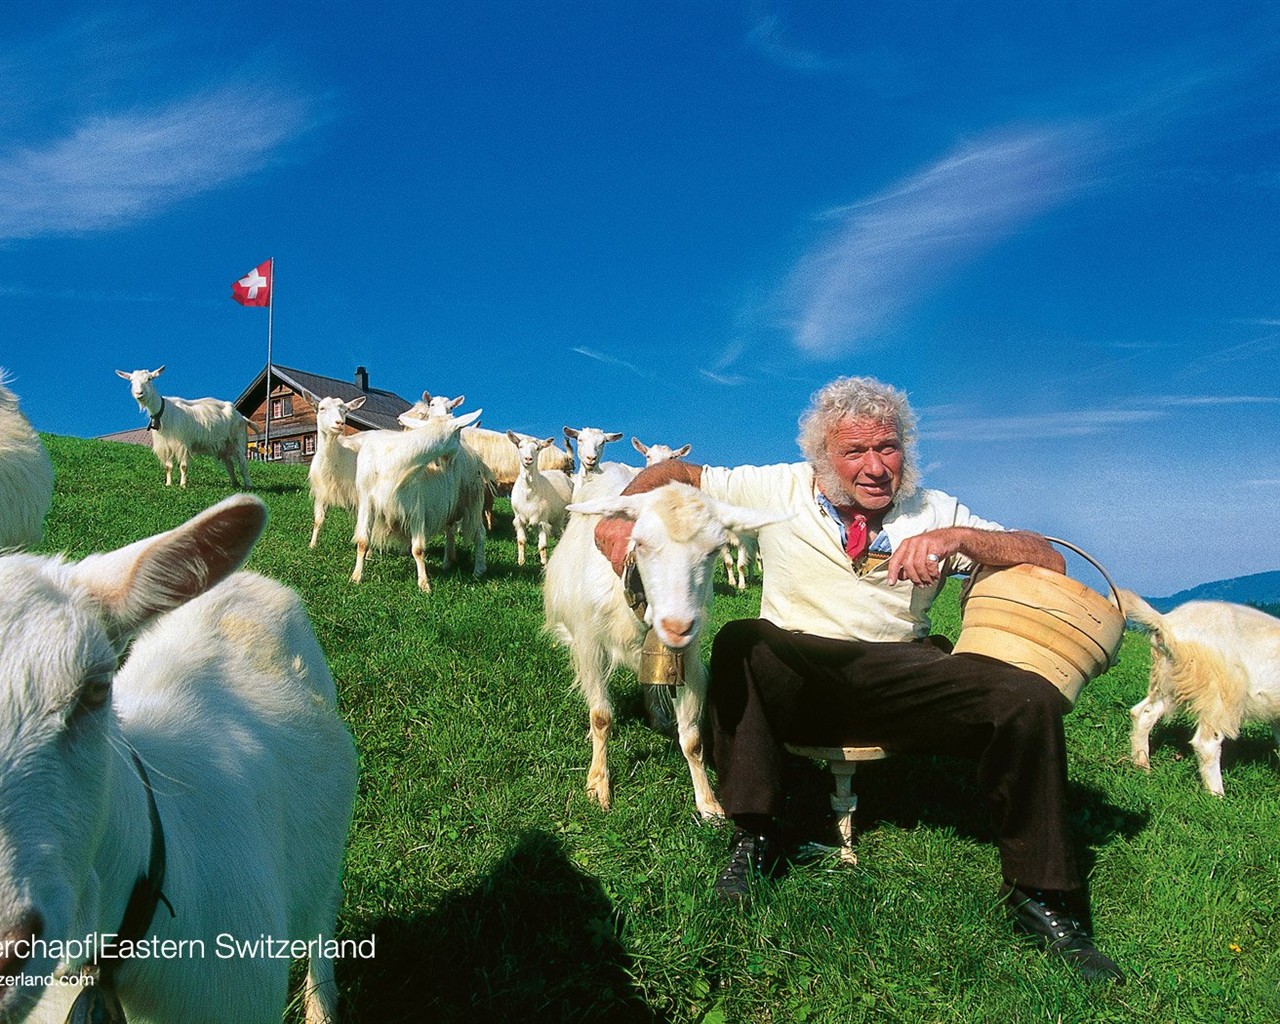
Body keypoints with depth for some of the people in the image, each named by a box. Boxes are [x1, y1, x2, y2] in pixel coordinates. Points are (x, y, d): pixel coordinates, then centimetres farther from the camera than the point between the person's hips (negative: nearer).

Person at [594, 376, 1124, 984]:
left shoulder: (932, 512, 8)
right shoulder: (779, 490, 7)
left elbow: (1051, 562, 2)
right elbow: (674, 473, 13)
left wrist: (957, 537, -16)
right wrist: (619, 518, -7)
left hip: (903, 675, 1)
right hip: (794, 677, 0)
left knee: (1030, 699, -21)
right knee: (741, 641, -32)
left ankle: (1038, 897, -4)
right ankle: (753, 836, -18)